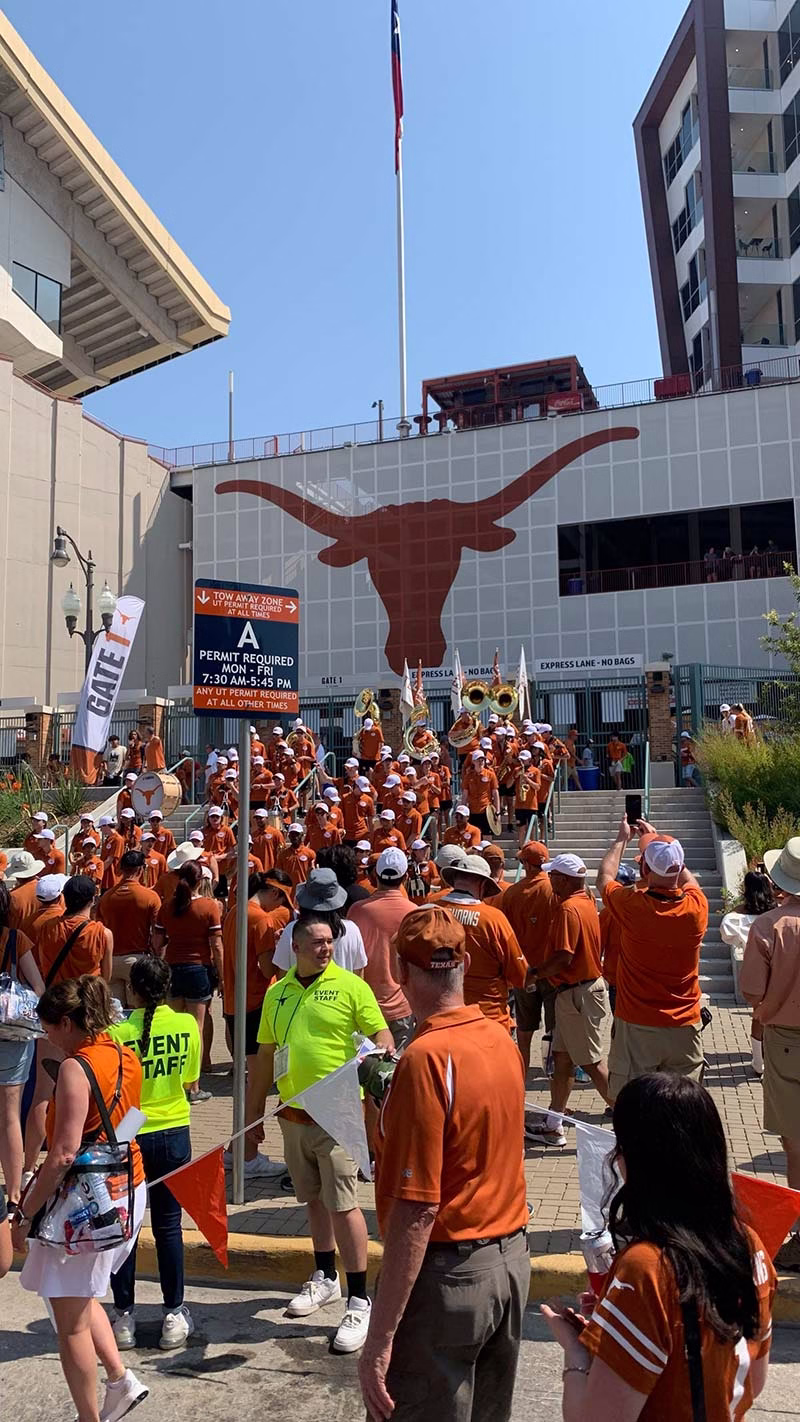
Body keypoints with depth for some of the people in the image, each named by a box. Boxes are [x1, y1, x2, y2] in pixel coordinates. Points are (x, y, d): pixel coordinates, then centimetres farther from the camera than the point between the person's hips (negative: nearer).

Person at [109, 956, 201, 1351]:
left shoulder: (118, 1033, -17)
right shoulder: (187, 1025, -9)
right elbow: (190, 1084, 2)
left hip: (127, 1137, -2)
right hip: (173, 1134, 2)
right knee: (168, 1226, 14)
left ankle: (124, 1317, 25)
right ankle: (174, 1316, 23)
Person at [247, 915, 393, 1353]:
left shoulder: (350, 985, -9)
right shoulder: (277, 993, 6)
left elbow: (382, 1036, -9)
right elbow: (265, 1056, 13)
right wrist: (254, 1112, 15)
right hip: (293, 1114, 5)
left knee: (342, 1204, -3)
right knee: (314, 1199, 19)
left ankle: (359, 1301, 10)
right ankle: (325, 1278, 38)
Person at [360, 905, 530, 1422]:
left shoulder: (426, 1058, -23)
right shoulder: (503, 1039, 0)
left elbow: (418, 1209, -24)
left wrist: (380, 1336, -20)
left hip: (447, 1274, -8)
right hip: (513, 1259, 8)